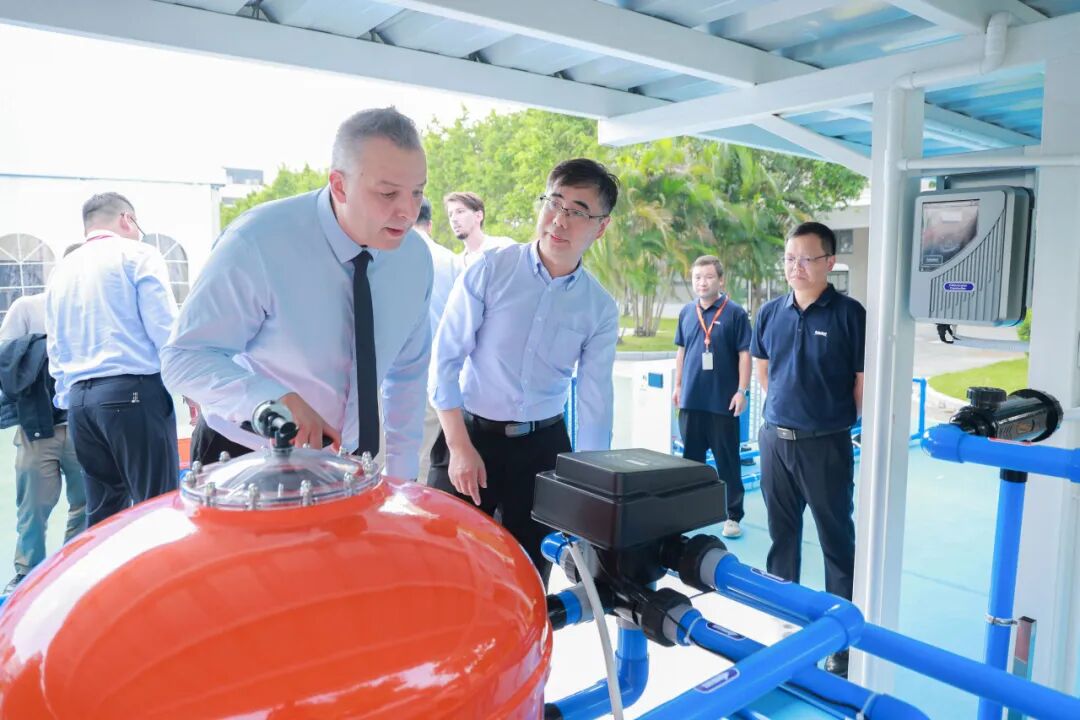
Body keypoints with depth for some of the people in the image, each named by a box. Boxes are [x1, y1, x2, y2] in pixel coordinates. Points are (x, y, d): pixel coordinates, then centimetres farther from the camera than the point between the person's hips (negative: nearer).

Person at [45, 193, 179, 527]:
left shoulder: (60, 271, 19)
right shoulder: (138, 255, 0)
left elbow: (55, 350, 20)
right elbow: (165, 328, -9)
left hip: (79, 399, 7)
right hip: (134, 392, -7)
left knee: (102, 515, 13)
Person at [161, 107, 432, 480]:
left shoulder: (415, 257, -9)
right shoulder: (257, 242, -24)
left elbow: (408, 370, 2)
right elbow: (185, 358, -21)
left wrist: (402, 474, 1)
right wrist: (278, 400, -38)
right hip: (244, 463, -4)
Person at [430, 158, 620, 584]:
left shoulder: (601, 310, -2)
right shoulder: (490, 270, -9)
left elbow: (595, 404, 0)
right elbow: (446, 360, -9)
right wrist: (460, 447, -12)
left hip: (543, 447, 2)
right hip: (469, 433, -2)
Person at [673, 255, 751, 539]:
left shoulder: (735, 313, -7)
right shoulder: (686, 312, 7)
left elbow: (744, 354, -7)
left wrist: (742, 391, -12)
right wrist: (677, 385, 13)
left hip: (723, 401, -4)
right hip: (691, 399, 5)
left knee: (727, 461, 5)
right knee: (691, 458, 15)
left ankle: (733, 515, 15)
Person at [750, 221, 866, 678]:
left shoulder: (848, 314, -10)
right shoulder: (770, 313, 4)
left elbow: (864, 382, -6)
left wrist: (836, 418, 1)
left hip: (825, 445, -4)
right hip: (775, 439, 5)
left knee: (836, 539, 6)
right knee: (781, 533, 17)